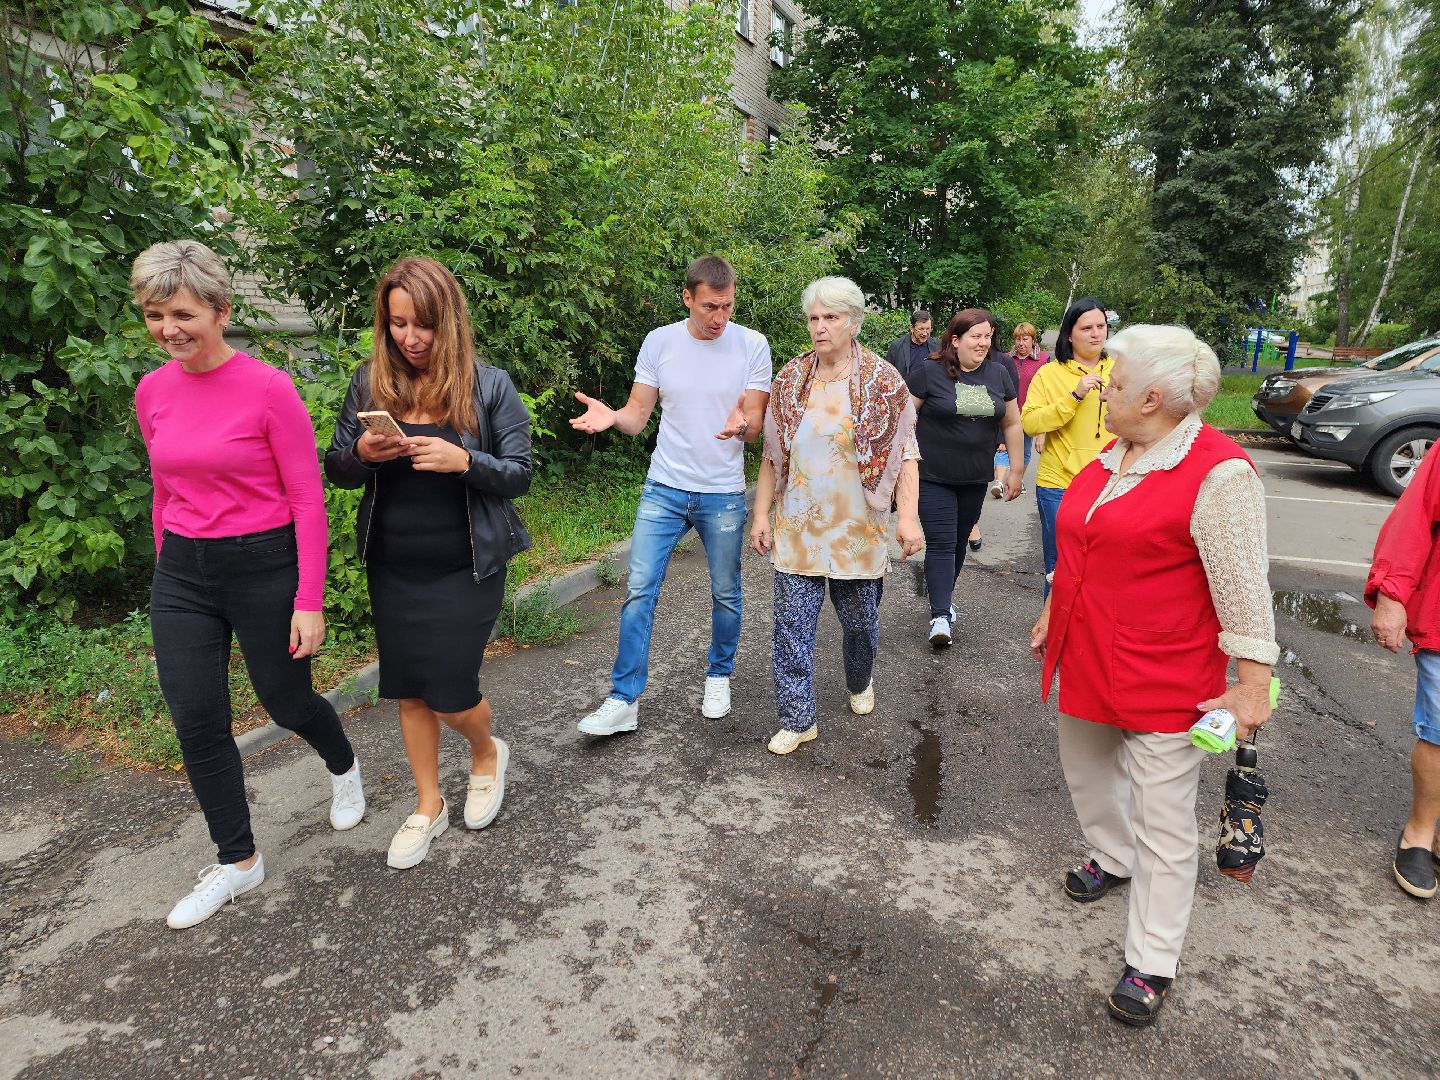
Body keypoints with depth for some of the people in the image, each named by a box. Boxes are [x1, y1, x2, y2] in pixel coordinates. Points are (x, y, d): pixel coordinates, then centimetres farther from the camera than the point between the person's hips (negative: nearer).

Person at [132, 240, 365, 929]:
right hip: (181, 572, 5)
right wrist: (167, 572, 17)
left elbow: (308, 499, -13)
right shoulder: (153, 392, 3)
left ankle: (344, 769, 47)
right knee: (195, 723, 6)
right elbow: (163, 491, 14)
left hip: (263, 567, -5)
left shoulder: (268, 388, -14)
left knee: (285, 701, 12)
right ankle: (237, 861, 26)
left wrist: (309, 602, -15)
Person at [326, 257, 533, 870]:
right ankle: (428, 807, 33)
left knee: (449, 694, -2)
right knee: (408, 691, 12)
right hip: (392, 569, 4)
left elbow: (519, 476, -7)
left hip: (465, 570, -3)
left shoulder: (489, 385, -7)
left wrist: (463, 461, -25)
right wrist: (362, 454, -16)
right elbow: (336, 471, 7)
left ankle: (488, 753, 33)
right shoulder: (370, 382, 1)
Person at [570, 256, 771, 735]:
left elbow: (756, 424, -6)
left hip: (723, 494, 0)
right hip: (664, 489, 1)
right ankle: (624, 699, 7)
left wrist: (742, 425, -30)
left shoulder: (752, 345, -5)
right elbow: (638, 415, 0)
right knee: (639, 591, -3)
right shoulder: (659, 342, -2)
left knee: (726, 594, 12)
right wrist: (611, 417, -22)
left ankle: (718, 676, 36)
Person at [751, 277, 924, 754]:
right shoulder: (791, 379, 3)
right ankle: (799, 718, 14)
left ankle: (860, 683, 45)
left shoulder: (884, 382, -5)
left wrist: (908, 515, -16)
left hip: (857, 527, -1)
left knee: (860, 620, 14)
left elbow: (904, 453, -6)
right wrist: (761, 514, 3)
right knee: (792, 625, 0)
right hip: (797, 527, 2)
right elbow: (773, 455, 6)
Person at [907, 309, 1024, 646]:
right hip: (934, 478, -4)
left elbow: (1012, 424, 12)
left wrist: (1016, 471, 11)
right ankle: (940, 615, -8)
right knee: (941, 543, -9)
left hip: (975, 479, 5)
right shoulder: (928, 373, -8)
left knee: (959, 542, 13)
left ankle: (942, 598, 31)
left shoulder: (998, 374, 6)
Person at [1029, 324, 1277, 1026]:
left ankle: (1152, 963, 22)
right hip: (1087, 662, 8)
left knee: (1164, 822, 6)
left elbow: (1244, 590, -17)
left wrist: (1253, 685, -16)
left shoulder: (1219, 474, -18)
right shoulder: (1113, 455, 7)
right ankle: (1112, 860, 52)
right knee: (1086, 771, 24)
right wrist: (1052, 615, 22)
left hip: (1165, 680, -8)